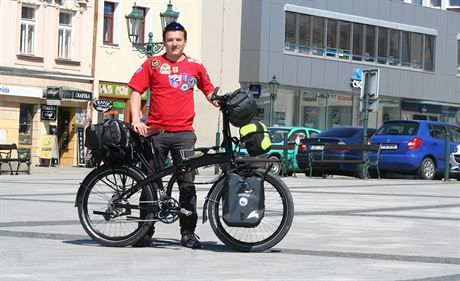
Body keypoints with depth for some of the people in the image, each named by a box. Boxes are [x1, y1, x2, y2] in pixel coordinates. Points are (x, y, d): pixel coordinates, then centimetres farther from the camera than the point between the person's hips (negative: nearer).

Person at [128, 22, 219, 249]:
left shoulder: (195, 66, 10)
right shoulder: (153, 63, 5)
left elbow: (209, 91, 21)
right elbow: (136, 91, 3)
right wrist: (136, 119, -10)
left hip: (183, 133, 1)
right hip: (155, 132, -1)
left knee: (187, 183, -1)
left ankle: (188, 232, 5)